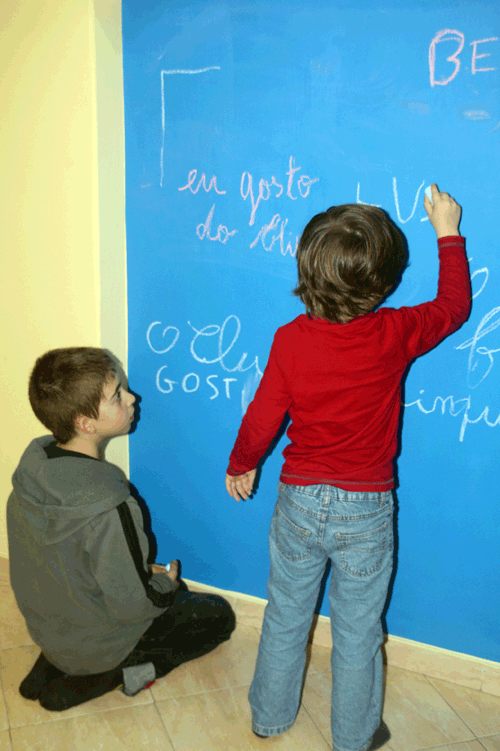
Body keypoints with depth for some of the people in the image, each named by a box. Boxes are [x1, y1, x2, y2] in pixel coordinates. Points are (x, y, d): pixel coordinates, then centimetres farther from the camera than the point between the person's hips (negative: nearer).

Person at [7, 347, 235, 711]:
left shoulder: (32, 462, -11)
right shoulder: (107, 506, -36)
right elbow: (132, 606, -26)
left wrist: (146, 571, 7)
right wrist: (165, 583, -3)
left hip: (44, 626, 6)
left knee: (166, 586, 30)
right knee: (219, 615, 13)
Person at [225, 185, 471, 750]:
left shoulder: (290, 339, -14)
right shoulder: (395, 335, -16)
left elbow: (262, 419, -7)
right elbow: (455, 306, 3)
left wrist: (240, 465, 12)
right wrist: (448, 235, 14)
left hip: (299, 502, 1)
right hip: (366, 511, -1)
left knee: (285, 617, 20)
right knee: (357, 631, 16)